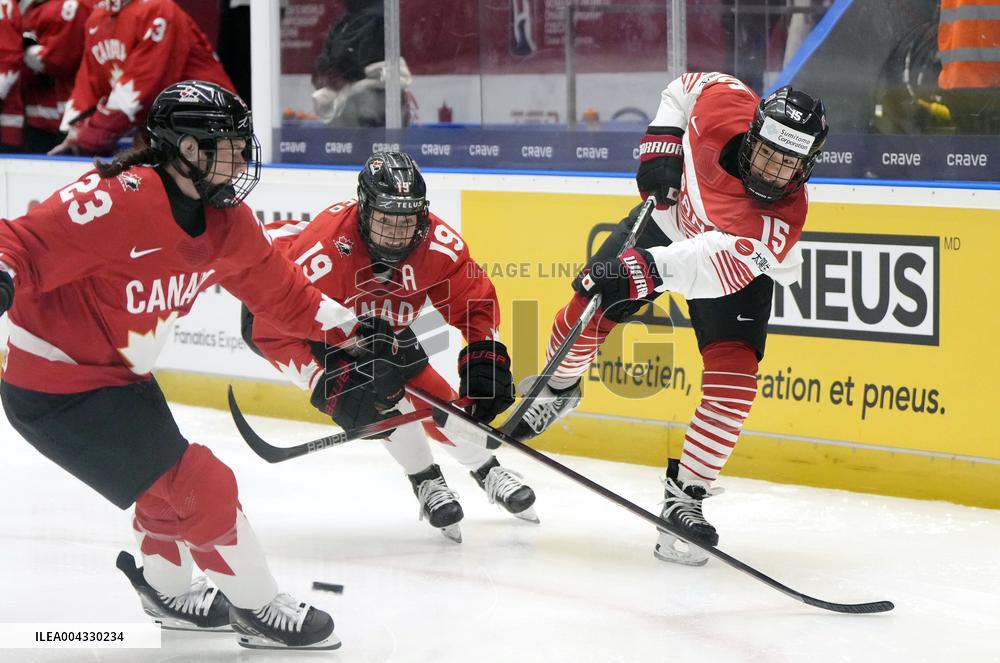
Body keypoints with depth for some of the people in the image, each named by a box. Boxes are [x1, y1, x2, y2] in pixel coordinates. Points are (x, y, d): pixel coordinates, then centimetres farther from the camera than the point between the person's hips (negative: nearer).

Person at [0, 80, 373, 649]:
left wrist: (347, 328, 16)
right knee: (200, 487, -10)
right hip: (56, 390, -10)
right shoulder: (118, 202, -29)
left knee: (175, 487, 29)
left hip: (121, 377, 10)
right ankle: (257, 607, 8)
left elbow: (276, 287, 14)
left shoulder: (226, 221, -1)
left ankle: (168, 590, 55)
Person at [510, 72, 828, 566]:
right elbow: (685, 86, -6)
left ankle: (685, 496, -7)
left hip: (739, 263, -3)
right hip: (670, 217, 3)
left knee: (733, 381, -18)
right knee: (587, 311, 1)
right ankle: (560, 389, 35)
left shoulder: (784, 214, -39)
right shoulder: (722, 102, -31)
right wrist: (660, 142, -17)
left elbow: (722, 261, -52)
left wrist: (649, 269, -64)